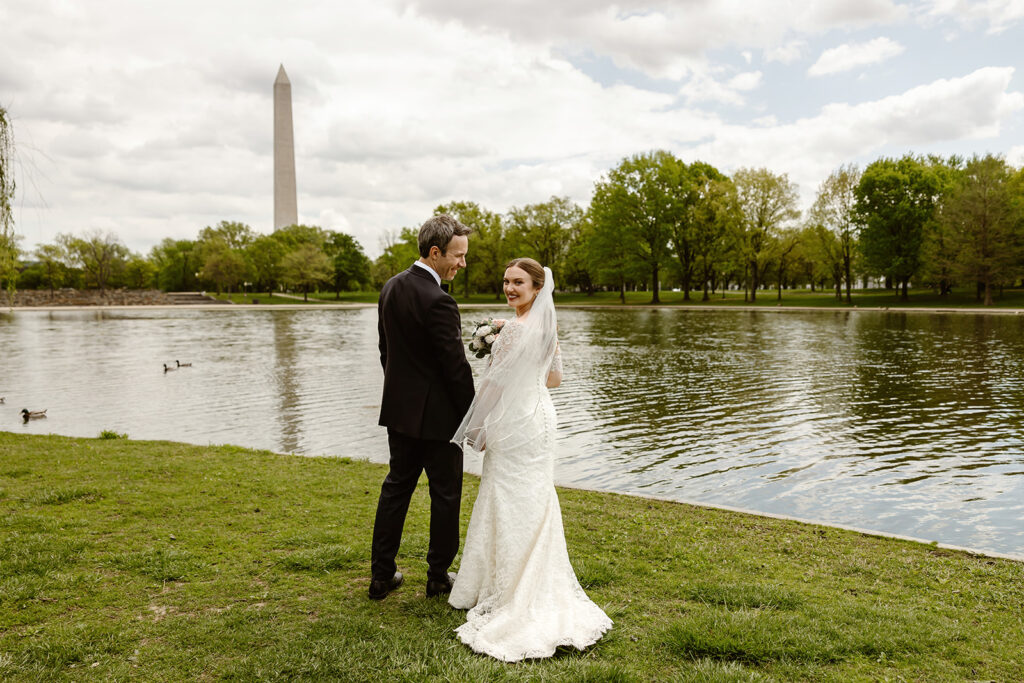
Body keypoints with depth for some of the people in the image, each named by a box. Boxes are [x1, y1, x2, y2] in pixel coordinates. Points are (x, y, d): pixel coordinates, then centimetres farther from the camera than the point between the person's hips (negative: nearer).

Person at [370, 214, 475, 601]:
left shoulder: (391, 288, 5)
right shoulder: (437, 301, -22)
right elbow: (456, 367, -20)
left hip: (399, 409, 8)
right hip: (436, 415, -8)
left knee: (396, 487, 16)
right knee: (445, 494, 8)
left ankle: (381, 575, 23)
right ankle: (439, 576, 21)